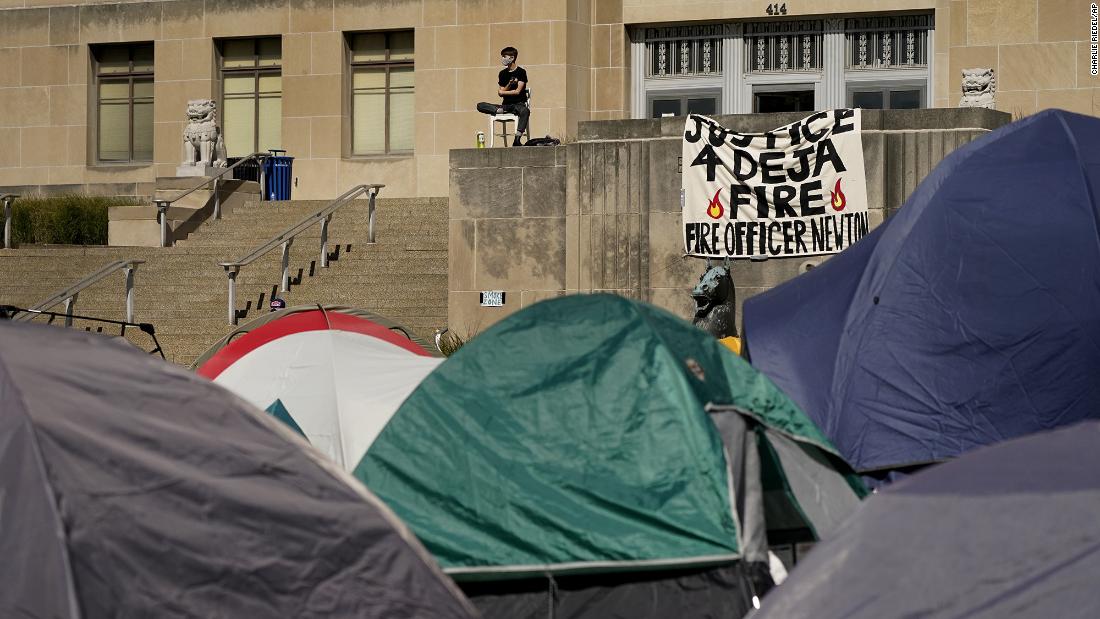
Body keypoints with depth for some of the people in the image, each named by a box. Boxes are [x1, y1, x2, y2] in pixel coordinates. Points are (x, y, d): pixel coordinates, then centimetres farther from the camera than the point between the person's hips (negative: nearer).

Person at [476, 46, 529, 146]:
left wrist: (503, 91, 2)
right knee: (480, 106, -13)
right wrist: (509, 85, -9)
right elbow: (500, 93, 7)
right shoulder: (502, 73, 13)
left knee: (525, 111, -42)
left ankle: (517, 140, -48)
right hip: (506, 104, 5)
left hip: (519, 103, -4)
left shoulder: (521, 72, -1)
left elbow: (517, 91, -8)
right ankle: (501, 111, -31)